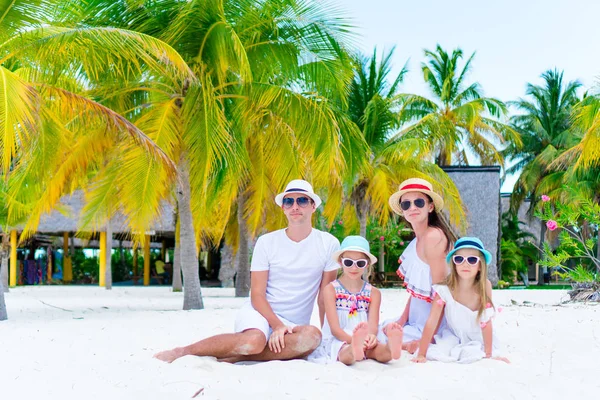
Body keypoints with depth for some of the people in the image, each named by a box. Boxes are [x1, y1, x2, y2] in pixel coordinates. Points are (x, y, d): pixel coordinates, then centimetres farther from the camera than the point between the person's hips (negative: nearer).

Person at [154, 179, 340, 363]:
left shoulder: (328, 244, 2)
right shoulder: (267, 242, 0)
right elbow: (257, 294, -5)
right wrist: (277, 325, -20)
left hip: (293, 325, 2)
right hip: (260, 313, -2)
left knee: (312, 336, -37)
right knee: (254, 340, -39)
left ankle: (233, 357, -27)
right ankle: (182, 351, -21)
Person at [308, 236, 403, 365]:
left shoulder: (373, 293, 11)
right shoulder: (331, 289, 1)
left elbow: (373, 326, -2)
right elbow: (335, 329, -7)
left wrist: (371, 337, -30)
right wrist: (354, 340, -29)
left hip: (365, 340, 2)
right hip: (337, 341, -2)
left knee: (383, 353, -35)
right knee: (347, 356, -41)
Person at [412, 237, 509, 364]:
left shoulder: (484, 286, -20)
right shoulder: (445, 289, -21)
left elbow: (486, 323, -17)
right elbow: (431, 322, -21)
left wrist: (489, 354, -20)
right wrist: (421, 355, -25)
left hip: (478, 339, 1)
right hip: (453, 337, -1)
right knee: (435, 353, -28)